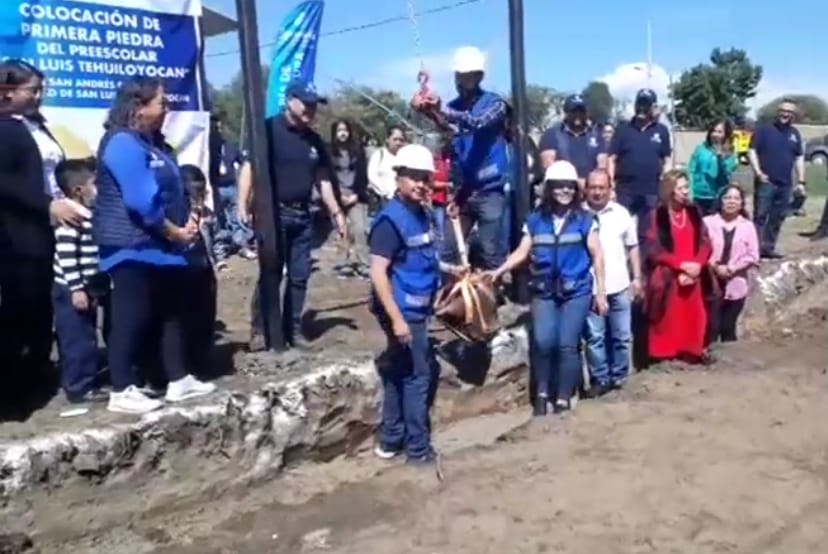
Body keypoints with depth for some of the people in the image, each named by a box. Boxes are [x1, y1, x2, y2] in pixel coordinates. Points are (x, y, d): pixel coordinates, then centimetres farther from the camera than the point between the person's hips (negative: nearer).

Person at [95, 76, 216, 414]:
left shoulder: (153, 143, 16)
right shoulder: (123, 144, -15)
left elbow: (174, 191, 19)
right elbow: (142, 202, -22)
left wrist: (188, 221, 1)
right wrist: (176, 233, -13)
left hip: (162, 248, 10)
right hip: (134, 248, -10)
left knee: (174, 313, 13)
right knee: (131, 319, -3)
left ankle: (179, 381, 22)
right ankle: (122, 392, 6)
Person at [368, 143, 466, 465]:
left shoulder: (421, 214, 8)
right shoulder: (391, 220, -19)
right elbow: (378, 272, -23)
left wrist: (448, 269, 14)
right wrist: (396, 319, -25)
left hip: (417, 308, 8)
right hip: (403, 311, -8)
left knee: (398, 374, 15)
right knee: (417, 376, 1)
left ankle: (391, 442, 27)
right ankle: (418, 448, 14)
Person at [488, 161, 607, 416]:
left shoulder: (584, 219, 1)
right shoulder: (536, 220, 5)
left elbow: (597, 256, 2)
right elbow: (522, 252, 3)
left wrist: (601, 292, 0)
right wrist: (498, 271, -11)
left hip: (577, 292, -1)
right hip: (544, 292, 1)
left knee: (567, 345, -3)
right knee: (543, 341, -11)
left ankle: (563, 399, 12)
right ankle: (542, 392, 11)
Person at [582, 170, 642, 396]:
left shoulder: (621, 213, 5)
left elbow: (632, 247, 10)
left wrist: (637, 277, 5)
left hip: (620, 286, 2)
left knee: (622, 336, 10)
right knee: (594, 337, 5)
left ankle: (619, 376, 24)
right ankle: (600, 379, 17)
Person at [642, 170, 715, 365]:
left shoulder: (694, 213, 7)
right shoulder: (657, 216, -7)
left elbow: (705, 243, 6)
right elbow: (654, 250, -11)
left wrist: (697, 265, -11)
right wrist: (681, 264, -16)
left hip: (693, 275, 4)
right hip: (667, 277, -4)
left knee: (694, 315, 9)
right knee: (669, 317, 0)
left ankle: (693, 352, 23)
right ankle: (665, 355, 9)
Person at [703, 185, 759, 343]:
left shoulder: (748, 226, 4)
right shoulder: (708, 222, -1)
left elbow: (753, 256, 0)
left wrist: (732, 268, -13)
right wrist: (715, 267, -15)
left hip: (736, 285, 2)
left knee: (729, 328, 10)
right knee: (711, 327, -5)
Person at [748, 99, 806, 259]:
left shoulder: (795, 134, 14)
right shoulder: (765, 130, -1)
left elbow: (799, 158, 17)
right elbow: (752, 151, -5)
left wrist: (801, 181, 10)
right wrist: (758, 173, -17)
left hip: (785, 184, 5)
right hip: (766, 182, -5)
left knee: (778, 218, 9)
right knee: (760, 216, -8)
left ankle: (769, 248, 17)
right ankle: (757, 248, -7)